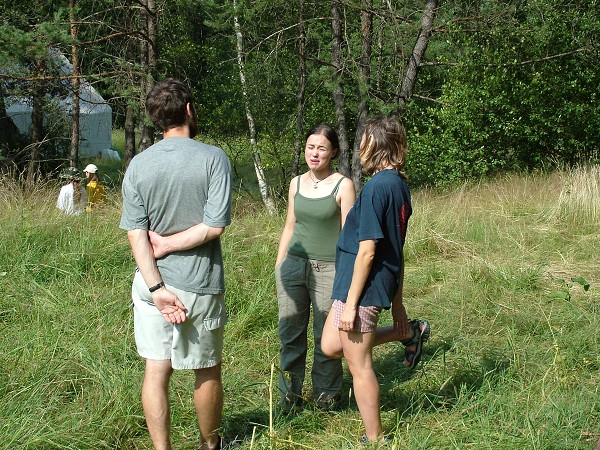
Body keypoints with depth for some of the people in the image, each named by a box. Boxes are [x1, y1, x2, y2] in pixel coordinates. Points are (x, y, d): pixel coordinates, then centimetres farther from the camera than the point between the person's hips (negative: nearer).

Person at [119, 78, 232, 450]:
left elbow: (136, 232, -8)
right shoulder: (214, 159, -10)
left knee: (156, 370, 9)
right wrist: (168, 246, -7)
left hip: (152, 284, 3)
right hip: (199, 284, -2)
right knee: (207, 371, 15)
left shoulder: (138, 165, 0)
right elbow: (215, 225, -18)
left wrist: (157, 287, -11)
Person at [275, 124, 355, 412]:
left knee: (327, 338, 3)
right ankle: (290, 397, 19)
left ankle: (325, 398, 19)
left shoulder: (343, 186, -5)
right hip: (293, 265, 4)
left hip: (327, 269, -4)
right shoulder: (296, 183, 9)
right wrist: (278, 266, 14)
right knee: (290, 334, 7)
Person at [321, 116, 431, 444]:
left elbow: (367, 251, -21)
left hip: (363, 285, -9)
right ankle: (409, 333, 25)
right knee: (331, 346, 22)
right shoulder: (399, 184, 9)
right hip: (385, 282, 9)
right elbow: (394, 248, 15)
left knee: (359, 366, 5)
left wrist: (350, 303, -17)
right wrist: (396, 303, 20)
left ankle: (375, 439, 18)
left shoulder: (376, 187, -20)